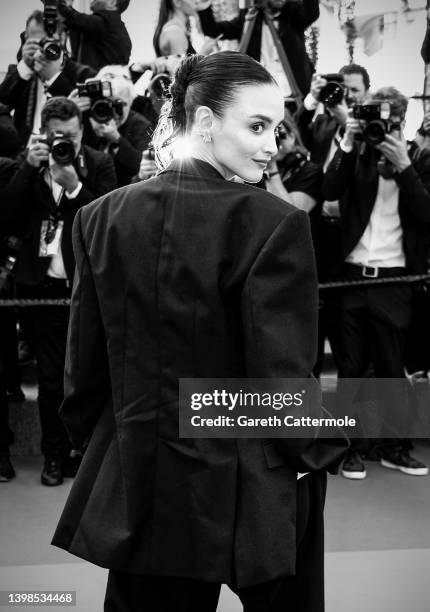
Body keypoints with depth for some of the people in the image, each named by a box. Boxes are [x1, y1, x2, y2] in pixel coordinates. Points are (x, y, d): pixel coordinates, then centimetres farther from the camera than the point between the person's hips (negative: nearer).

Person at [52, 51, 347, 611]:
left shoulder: (100, 217, -4)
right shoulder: (273, 224, -18)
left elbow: (84, 370, 1)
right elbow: (282, 378, -18)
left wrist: (98, 446, 15)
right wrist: (319, 452, 0)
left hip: (134, 491, 4)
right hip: (249, 496, -4)